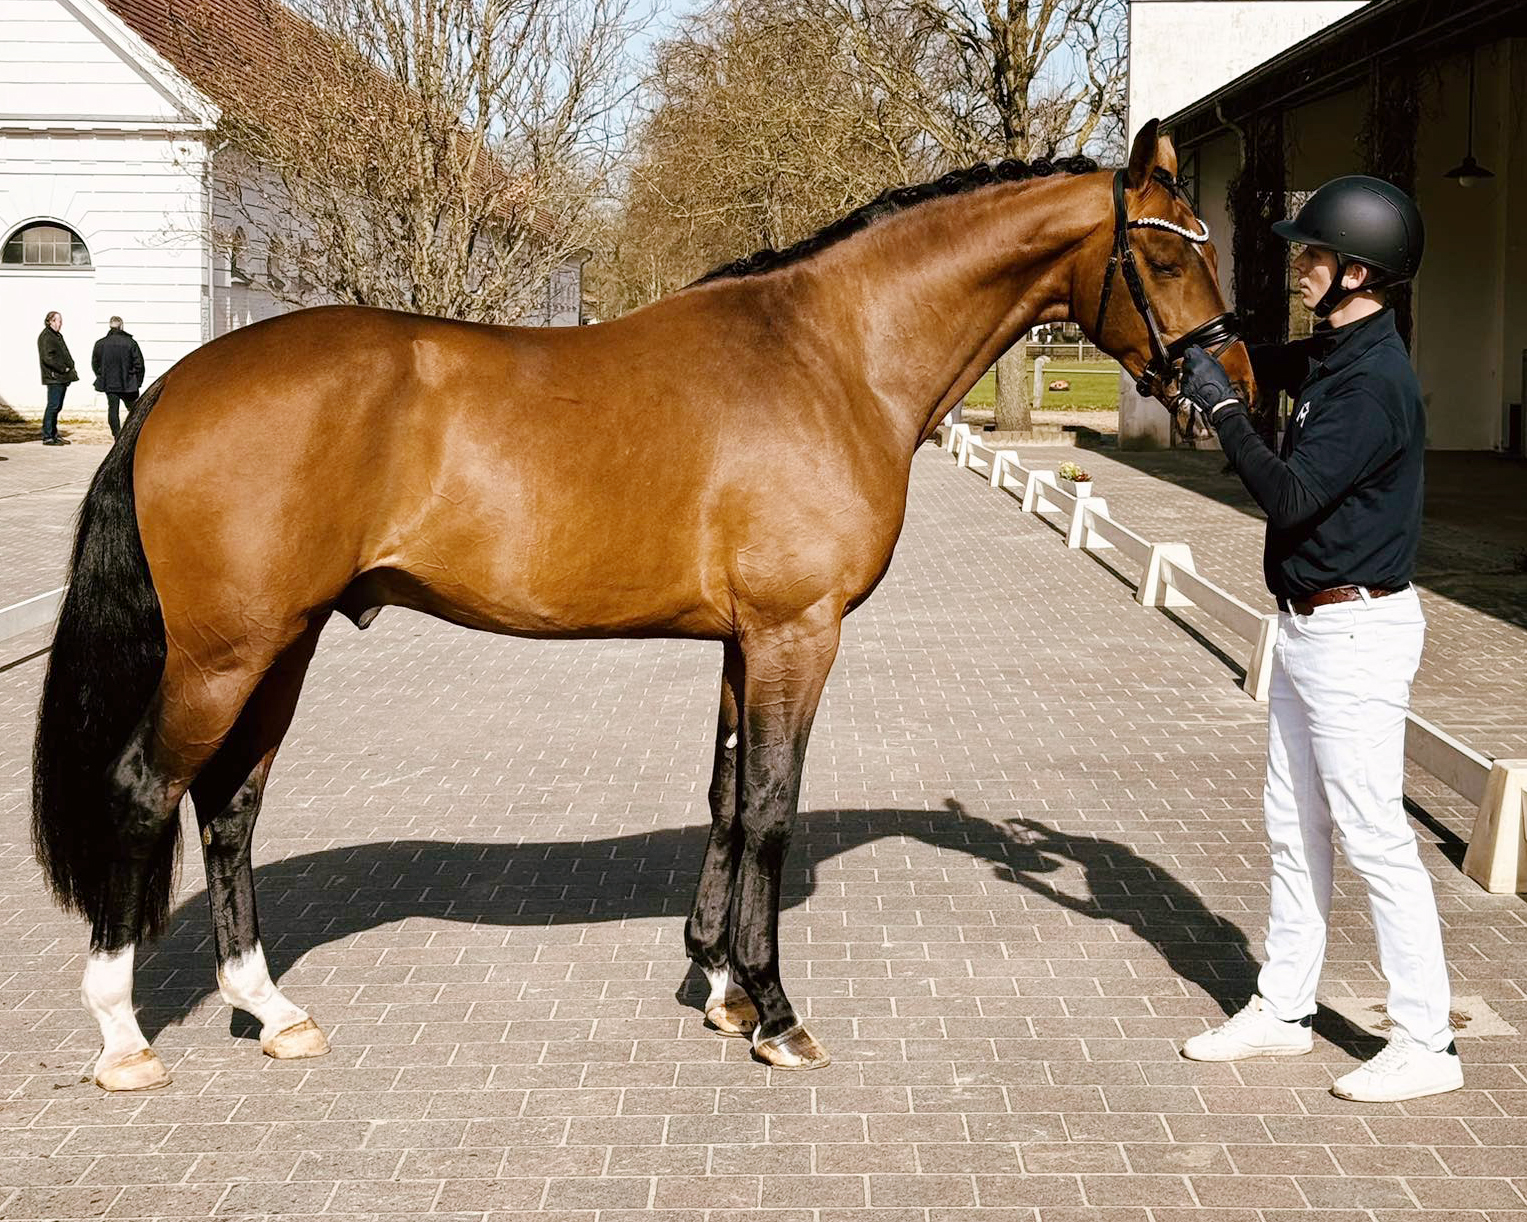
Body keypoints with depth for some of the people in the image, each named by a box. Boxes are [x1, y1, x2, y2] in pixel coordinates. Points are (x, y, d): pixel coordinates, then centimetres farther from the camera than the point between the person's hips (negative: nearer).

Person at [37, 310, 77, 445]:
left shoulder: (57, 336, 21)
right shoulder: (46, 337, -10)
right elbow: (48, 358, -19)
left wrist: (70, 366, 10)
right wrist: (63, 368, -16)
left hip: (62, 377, 10)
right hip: (54, 377, -10)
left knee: (57, 406, 12)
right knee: (53, 406, -9)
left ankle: (54, 435, 18)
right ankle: (47, 437, -7)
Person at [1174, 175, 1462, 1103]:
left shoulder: (1374, 381, -21)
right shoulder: (1330, 357, 9)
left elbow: (1290, 494, -25)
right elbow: (1257, 360, 29)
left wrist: (1222, 407, -18)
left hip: (1357, 629, -10)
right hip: (1309, 625, 10)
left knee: (1374, 835, -5)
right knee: (1294, 828, 16)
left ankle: (1427, 1043, 4)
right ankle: (1283, 1011, 27)